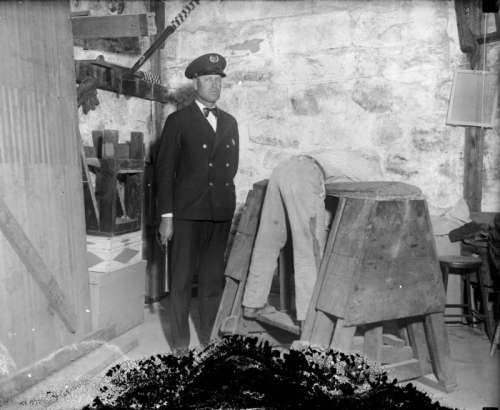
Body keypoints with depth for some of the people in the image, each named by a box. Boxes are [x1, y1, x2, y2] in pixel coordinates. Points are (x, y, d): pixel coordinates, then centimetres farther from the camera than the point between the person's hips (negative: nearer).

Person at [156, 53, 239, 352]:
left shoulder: (230, 122, 15)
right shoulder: (178, 121, 1)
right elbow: (165, 171, -3)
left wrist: (230, 204, 10)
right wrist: (166, 217, -8)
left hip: (222, 214, 4)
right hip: (188, 213, -4)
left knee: (214, 278, 11)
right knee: (182, 280, 5)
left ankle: (209, 338, 24)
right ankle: (181, 343, 17)